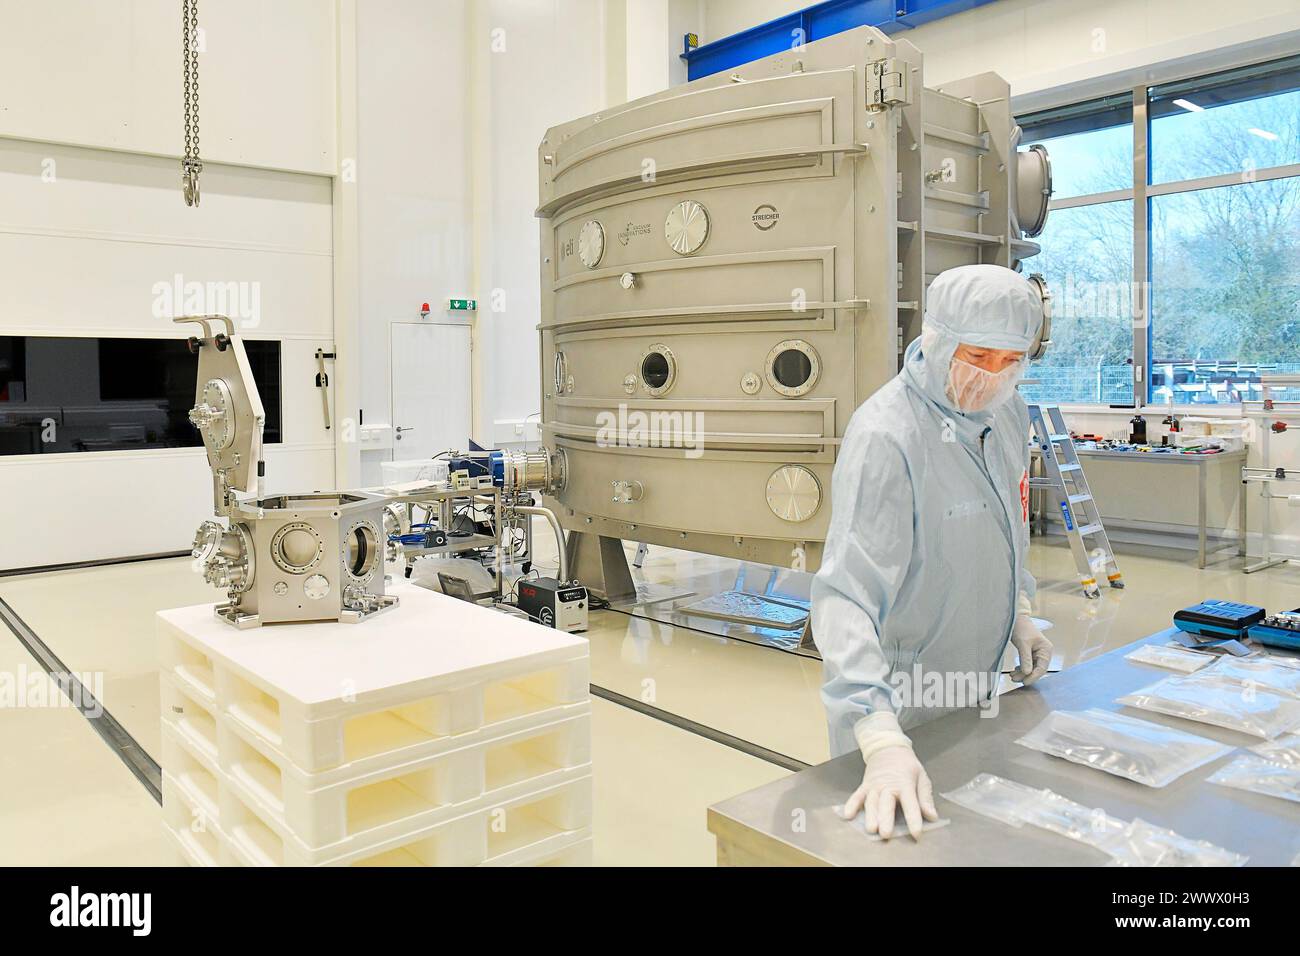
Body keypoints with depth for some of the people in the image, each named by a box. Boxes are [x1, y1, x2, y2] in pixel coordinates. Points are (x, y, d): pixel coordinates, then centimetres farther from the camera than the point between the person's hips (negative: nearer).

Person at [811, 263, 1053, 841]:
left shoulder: (1008, 414, -1)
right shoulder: (885, 436, -28)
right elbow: (847, 595, -36)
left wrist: (1018, 611, 5)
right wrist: (882, 741, -44)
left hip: (976, 684, 8)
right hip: (897, 700, -7)